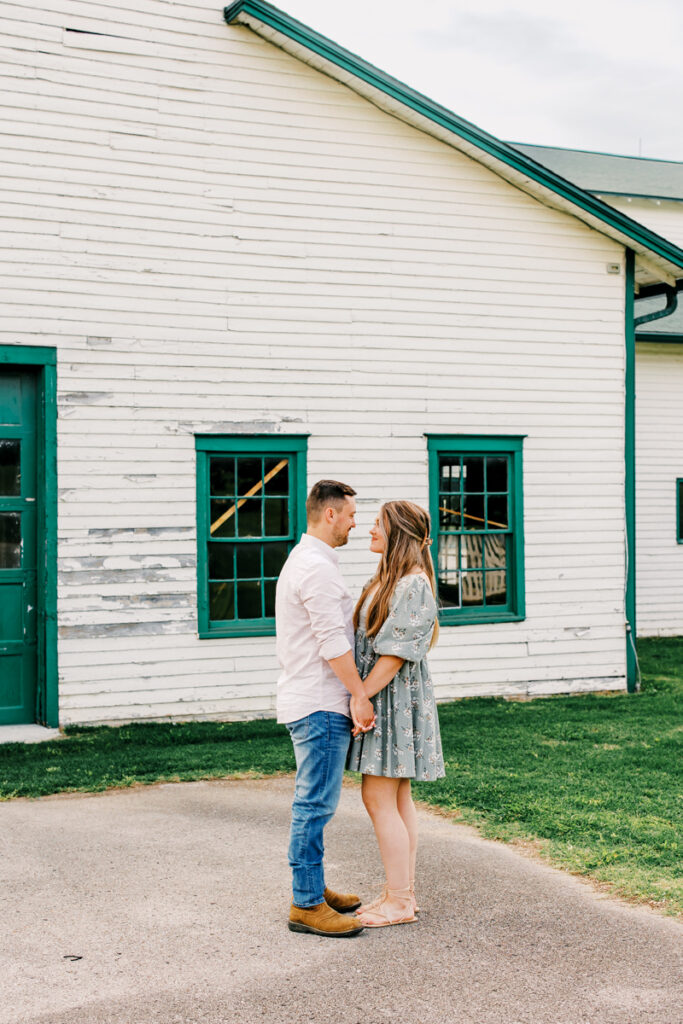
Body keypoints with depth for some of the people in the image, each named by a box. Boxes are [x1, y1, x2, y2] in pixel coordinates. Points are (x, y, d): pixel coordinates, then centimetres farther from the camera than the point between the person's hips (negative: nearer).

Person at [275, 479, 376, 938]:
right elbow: (333, 643, -20)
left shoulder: (302, 560, 18)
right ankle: (306, 906, -1)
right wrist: (360, 694, -15)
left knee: (313, 803, 16)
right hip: (321, 704, -11)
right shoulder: (317, 568, -17)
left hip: (308, 700, 11)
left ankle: (313, 888, 25)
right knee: (316, 805, -6)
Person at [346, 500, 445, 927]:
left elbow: (395, 654, -21)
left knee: (380, 798, -6)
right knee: (397, 799, 12)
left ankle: (399, 902, 2)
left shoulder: (414, 586, -17)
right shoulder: (385, 580, 13)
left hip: (396, 698, -10)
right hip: (382, 697, 10)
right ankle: (403, 892, 19)